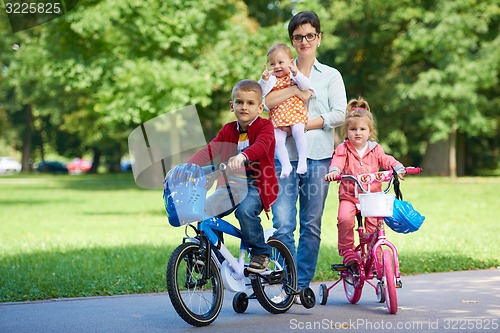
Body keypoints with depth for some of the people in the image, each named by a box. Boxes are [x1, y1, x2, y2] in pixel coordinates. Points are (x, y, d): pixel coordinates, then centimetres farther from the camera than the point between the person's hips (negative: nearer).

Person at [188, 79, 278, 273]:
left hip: (257, 184, -5)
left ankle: (260, 253, -12)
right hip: (232, 184, 5)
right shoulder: (228, 130, 12)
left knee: (245, 210, -33)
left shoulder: (264, 126, -4)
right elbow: (209, 151, 3)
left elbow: (261, 145, -25)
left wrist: (243, 156, -47)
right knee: (206, 210, -17)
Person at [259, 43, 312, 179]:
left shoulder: (295, 75, 5)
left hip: (295, 111, -2)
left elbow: (307, 87, -10)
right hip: (277, 114, 2)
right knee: (277, 140, -13)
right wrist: (264, 80, -20)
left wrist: (296, 74, -22)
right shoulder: (271, 79, 7)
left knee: (298, 131, -28)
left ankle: (302, 160, -18)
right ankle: (285, 165, -4)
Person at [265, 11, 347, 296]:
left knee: (311, 225, 3)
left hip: (318, 156, 0)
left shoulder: (331, 76, 14)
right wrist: (294, 89, -11)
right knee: (283, 224, -10)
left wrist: (301, 126, -9)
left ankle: (303, 284, 10)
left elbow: (339, 115, 0)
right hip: (285, 156, 0)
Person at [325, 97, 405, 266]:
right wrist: (334, 171, -38)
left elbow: (386, 160, 1)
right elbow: (337, 161, -15)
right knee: (344, 218, -26)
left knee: (374, 224, -13)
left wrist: (398, 168, -21)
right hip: (349, 195, -2)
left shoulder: (375, 149, 10)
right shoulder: (343, 149, 2)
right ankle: (347, 249, -6)